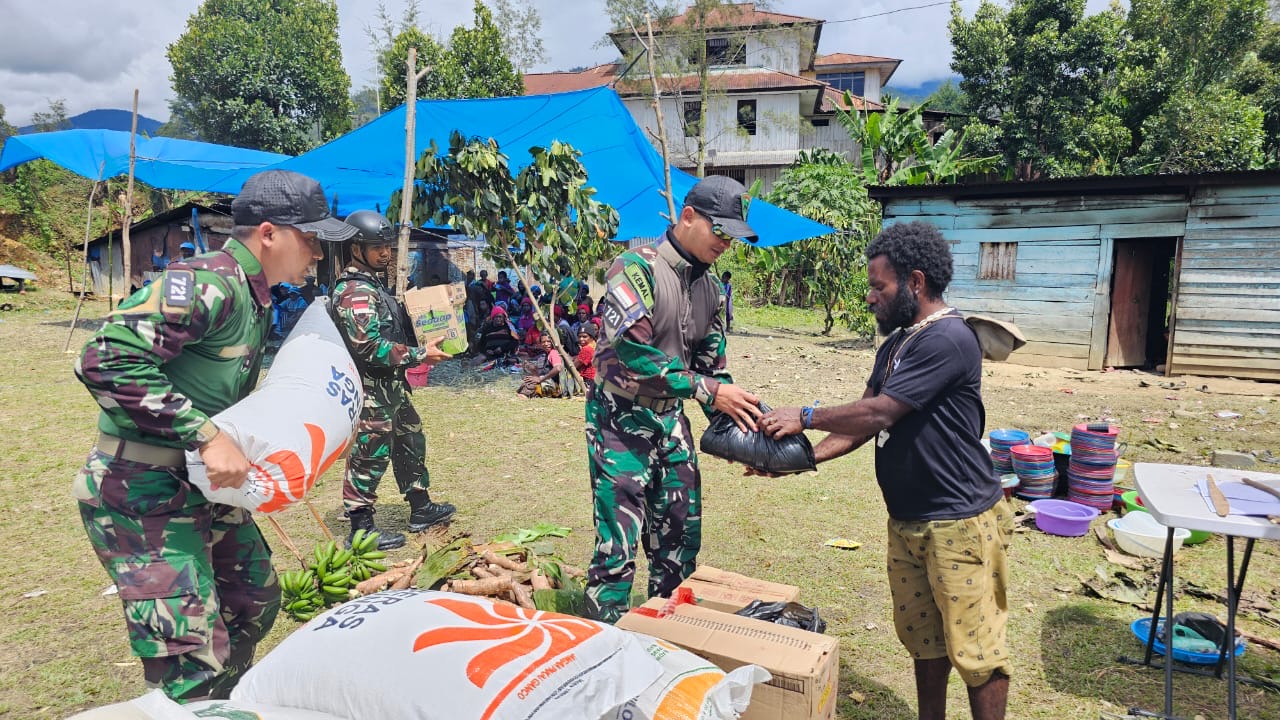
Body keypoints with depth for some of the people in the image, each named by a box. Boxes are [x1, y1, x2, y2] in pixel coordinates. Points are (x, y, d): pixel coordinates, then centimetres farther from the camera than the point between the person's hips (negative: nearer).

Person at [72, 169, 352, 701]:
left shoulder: (255, 298, 10)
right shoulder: (206, 283, -21)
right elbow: (106, 360, -31)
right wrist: (206, 436, -30)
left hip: (203, 485, 10)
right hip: (142, 494, -10)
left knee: (257, 602, 20)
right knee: (193, 665, -10)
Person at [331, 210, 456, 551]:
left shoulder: (375, 284, 13)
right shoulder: (354, 292, -18)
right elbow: (369, 346, -26)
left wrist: (421, 349, 7)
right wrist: (420, 354, -22)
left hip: (391, 385, 10)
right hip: (370, 390, -10)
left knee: (411, 442, 19)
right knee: (369, 456, -1)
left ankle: (421, 508, 32)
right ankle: (361, 529, 10)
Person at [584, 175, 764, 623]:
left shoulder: (712, 289, 7)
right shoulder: (637, 268, -17)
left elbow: (711, 363, 12)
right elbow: (632, 350, -27)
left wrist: (729, 420, -4)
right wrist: (709, 390, -30)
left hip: (671, 418, 7)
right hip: (622, 418, -7)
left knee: (682, 536, 12)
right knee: (618, 545, -5)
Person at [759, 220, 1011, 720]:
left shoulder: (947, 339, -20)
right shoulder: (895, 344, 11)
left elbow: (878, 414, -23)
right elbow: (863, 424, 10)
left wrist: (806, 416, -11)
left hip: (959, 523, -9)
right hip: (907, 520, 9)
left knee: (974, 649, 4)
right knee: (922, 637, 19)